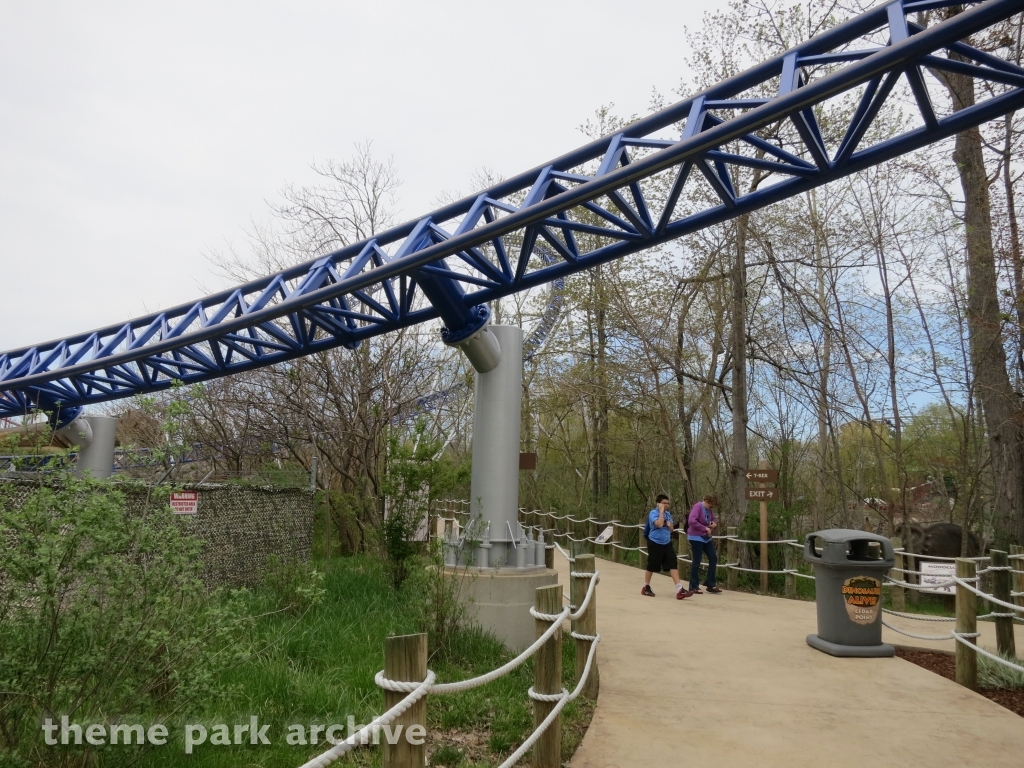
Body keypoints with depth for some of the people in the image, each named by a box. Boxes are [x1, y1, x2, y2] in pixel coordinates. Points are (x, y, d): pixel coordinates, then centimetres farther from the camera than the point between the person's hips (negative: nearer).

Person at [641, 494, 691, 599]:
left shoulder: (668, 513, 11)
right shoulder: (653, 513, -12)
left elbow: (672, 529, 19)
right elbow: (659, 524, -28)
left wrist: (670, 526, -4)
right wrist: (661, 511, -21)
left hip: (667, 543, 6)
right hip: (655, 544, -6)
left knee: (673, 564, -6)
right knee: (652, 567, 4)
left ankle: (679, 590, -9)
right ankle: (646, 587, 23)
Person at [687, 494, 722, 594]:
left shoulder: (710, 509, 6)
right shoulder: (698, 506, -18)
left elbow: (713, 519, 19)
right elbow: (691, 521, -29)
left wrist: (715, 523, -5)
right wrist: (705, 528, -24)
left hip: (706, 538, 8)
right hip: (696, 538, -8)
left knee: (713, 558, 6)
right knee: (697, 562, -3)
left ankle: (710, 585, 15)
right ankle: (694, 587, 6)